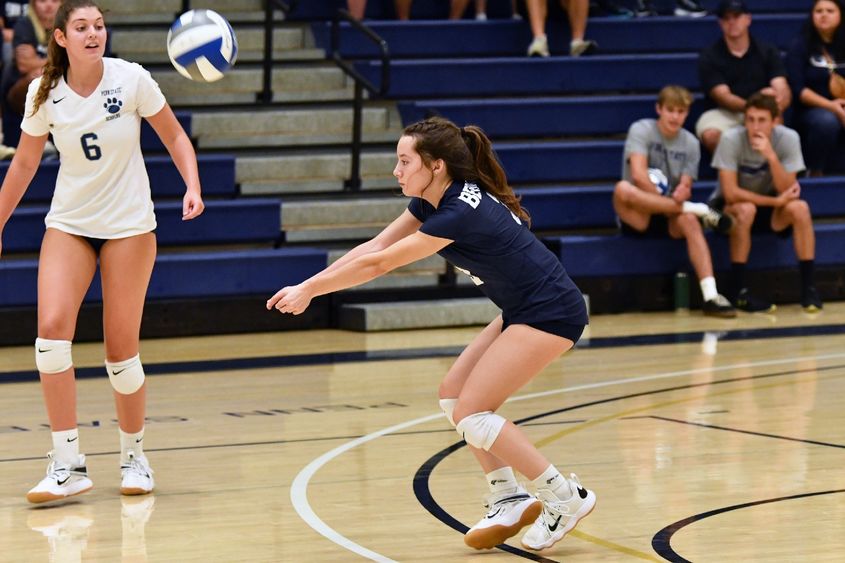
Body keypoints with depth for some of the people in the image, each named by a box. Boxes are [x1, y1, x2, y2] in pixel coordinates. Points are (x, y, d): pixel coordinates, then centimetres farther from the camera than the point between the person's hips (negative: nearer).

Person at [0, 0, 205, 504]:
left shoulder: (131, 79, -11)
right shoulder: (44, 93, -6)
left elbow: (174, 136, 0)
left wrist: (193, 187, -15)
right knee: (52, 328, -18)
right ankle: (68, 464, -14)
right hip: (68, 223, 2)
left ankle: (134, 454, 20)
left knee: (121, 348, -3)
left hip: (129, 226, -2)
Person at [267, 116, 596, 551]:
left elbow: (378, 265, -20)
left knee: (471, 411, -11)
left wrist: (308, 289, -10)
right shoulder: (432, 201, 3)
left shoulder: (460, 212, -25)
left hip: (550, 314, -10)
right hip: (522, 311, 10)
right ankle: (508, 500, 9)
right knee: (453, 394, 6)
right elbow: (374, 247, 6)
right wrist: (307, 287, 0)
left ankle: (565, 498, -5)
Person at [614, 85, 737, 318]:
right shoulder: (641, 130, -4)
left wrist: (682, 192, -23)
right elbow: (639, 176, -18)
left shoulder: (690, 143, 8)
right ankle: (699, 210, -27)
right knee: (623, 189, -36)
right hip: (637, 218, -3)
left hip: (669, 217, 3)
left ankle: (710, 296, -43)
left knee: (688, 220, -34)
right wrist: (664, 200, -16)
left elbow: (685, 188, 1)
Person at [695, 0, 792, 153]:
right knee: (711, 135, -36)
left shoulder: (768, 52, 6)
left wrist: (775, 103, -34)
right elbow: (723, 97, -12)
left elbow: (784, 93, -7)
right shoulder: (708, 57, 0)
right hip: (723, 113, -1)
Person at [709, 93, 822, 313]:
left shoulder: (788, 138, -16)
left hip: (769, 209, 3)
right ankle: (740, 292, -26)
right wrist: (776, 201, -25)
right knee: (746, 210, -35)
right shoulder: (731, 139, -23)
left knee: (799, 208, -26)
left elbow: (787, 192, -21)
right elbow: (730, 193, -25)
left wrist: (771, 156, -35)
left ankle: (808, 287, -18)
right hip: (728, 208, -3)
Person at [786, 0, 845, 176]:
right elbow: (798, 89, -6)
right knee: (826, 120, -39)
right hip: (812, 110, -3)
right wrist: (830, 106, -19)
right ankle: (815, 173, -20)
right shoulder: (800, 46, 2)